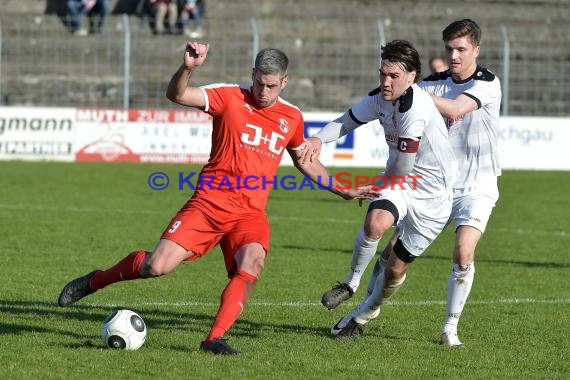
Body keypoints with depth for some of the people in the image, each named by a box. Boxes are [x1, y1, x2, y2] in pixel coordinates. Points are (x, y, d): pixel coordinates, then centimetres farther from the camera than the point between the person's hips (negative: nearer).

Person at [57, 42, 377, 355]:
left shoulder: (292, 118, 11)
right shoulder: (230, 97, -3)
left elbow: (306, 162, 28)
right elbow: (177, 94, -16)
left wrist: (345, 192, 28)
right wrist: (189, 68, -35)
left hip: (251, 214, 3)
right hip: (209, 203, -3)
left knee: (251, 267, -28)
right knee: (157, 266, -12)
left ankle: (215, 338, -25)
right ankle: (94, 281, 15)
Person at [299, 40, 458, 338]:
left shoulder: (416, 106, -29)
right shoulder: (379, 99, -4)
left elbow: (403, 166, -23)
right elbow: (347, 121, 11)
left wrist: (378, 185, -3)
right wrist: (318, 139, -10)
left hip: (431, 195, -5)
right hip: (397, 182, 5)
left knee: (397, 267, 3)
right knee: (375, 222, -29)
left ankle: (364, 315, 28)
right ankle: (351, 283, -6)